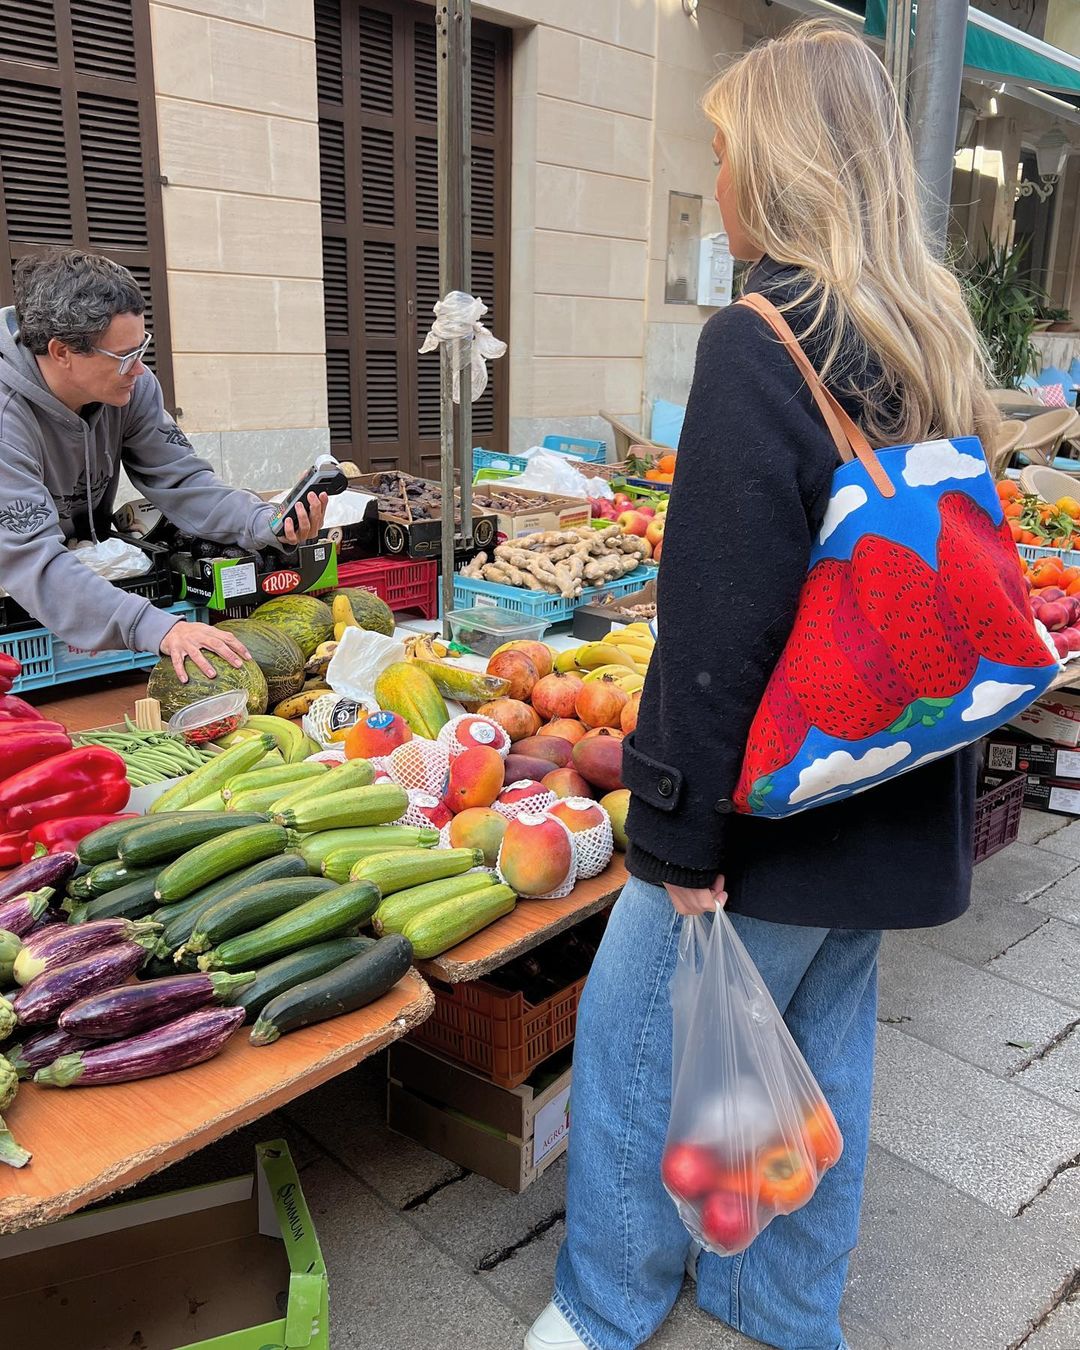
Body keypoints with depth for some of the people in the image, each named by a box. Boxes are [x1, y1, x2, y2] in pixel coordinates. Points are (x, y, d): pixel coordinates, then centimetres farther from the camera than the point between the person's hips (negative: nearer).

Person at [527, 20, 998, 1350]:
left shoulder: (760, 345, -19)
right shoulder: (936, 343, 8)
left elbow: (720, 624, -23)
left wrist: (679, 833, -15)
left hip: (772, 804, -8)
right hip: (893, 799, 8)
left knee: (634, 1042, 12)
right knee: (822, 1047, 21)